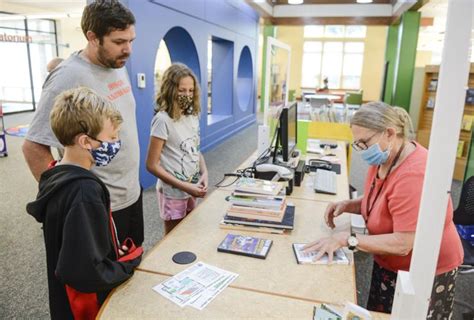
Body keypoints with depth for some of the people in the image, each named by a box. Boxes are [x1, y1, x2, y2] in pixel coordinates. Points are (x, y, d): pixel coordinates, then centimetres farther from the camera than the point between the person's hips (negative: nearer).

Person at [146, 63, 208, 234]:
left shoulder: (193, 116, 1)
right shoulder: (163, 120, -19)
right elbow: (152, 165, -18)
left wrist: (204, 173, -6)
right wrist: (184, 186, -20)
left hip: (192, 189, 6)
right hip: (173, 192, -6)